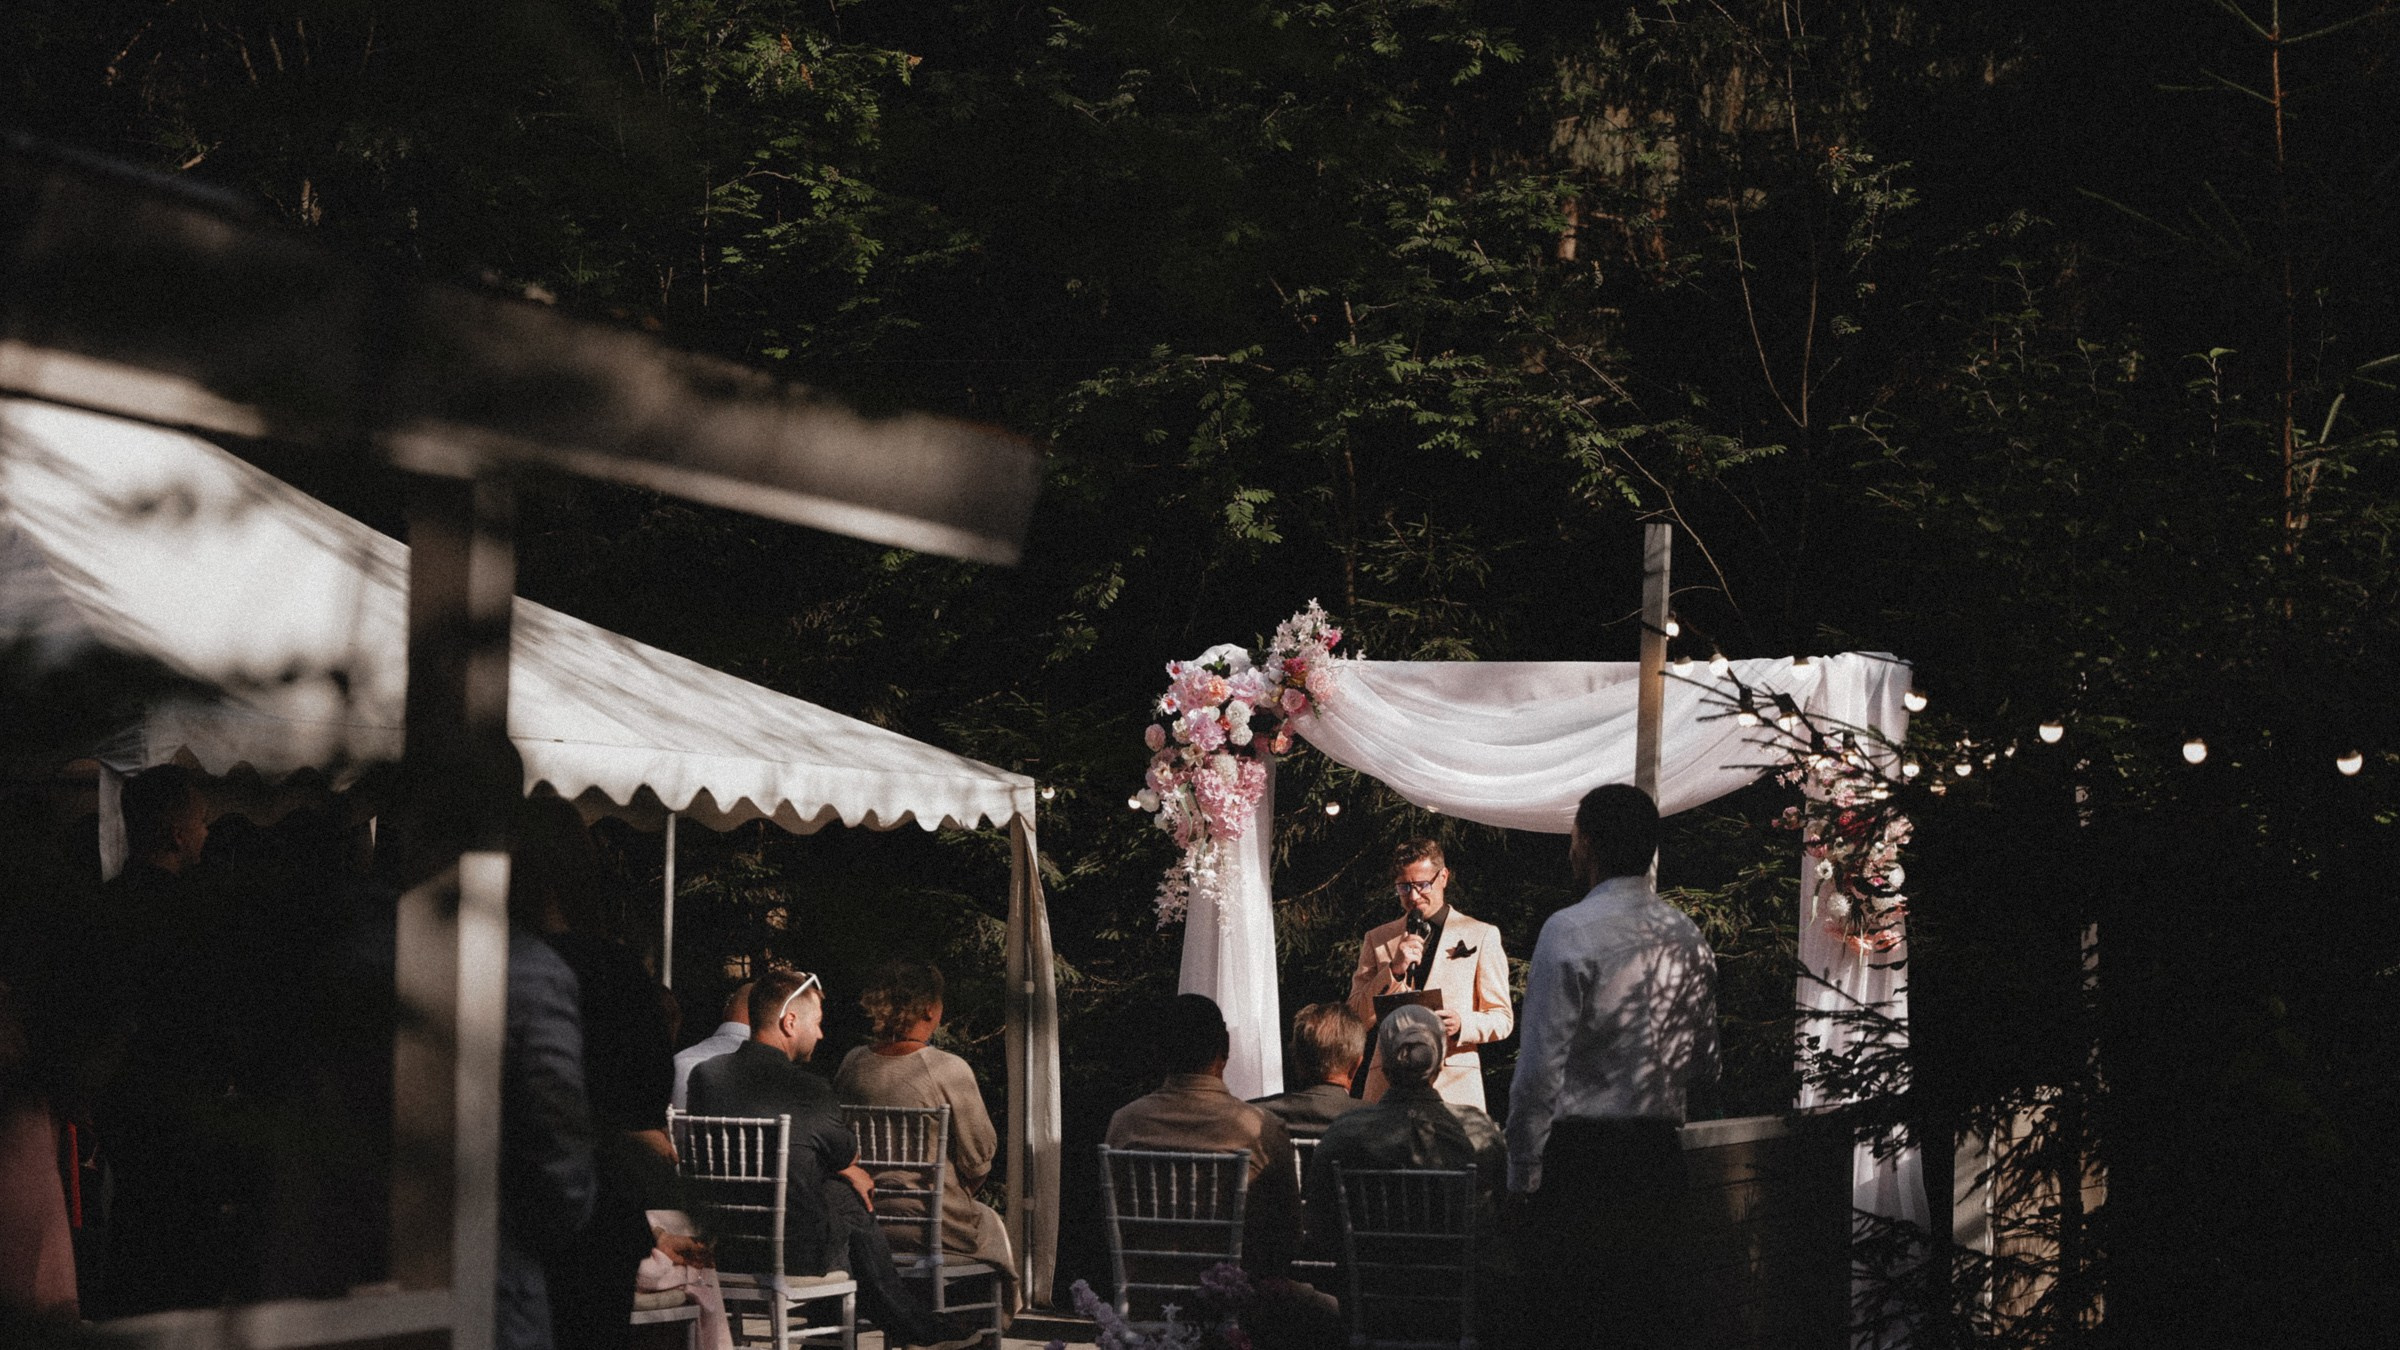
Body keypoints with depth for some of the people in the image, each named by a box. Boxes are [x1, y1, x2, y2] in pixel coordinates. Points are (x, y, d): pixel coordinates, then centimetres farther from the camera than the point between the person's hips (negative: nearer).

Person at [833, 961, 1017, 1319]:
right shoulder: (949, 1070, -18)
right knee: (992, 1225, 30)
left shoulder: (853, 1063, -3)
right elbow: (978, 1159, -12)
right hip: (933, 1227, -5)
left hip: (861, 1223, 5)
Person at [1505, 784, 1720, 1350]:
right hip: (1659, 1153, 6)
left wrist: (1523, 1174, -7)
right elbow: (1706, 1067, 14)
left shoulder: (1569, 931, -10)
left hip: (1578, 1152, -6)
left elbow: (1540, 1069, -13)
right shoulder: (1689, 937, 9)